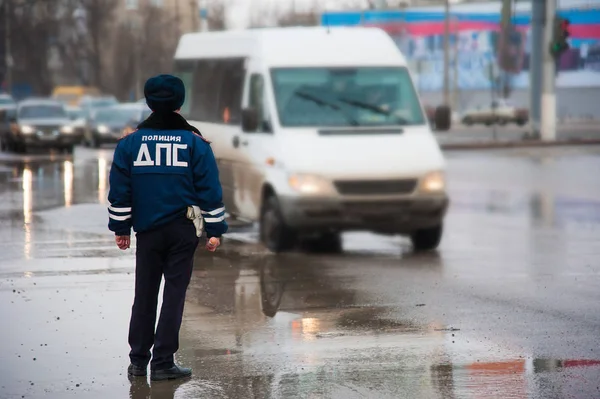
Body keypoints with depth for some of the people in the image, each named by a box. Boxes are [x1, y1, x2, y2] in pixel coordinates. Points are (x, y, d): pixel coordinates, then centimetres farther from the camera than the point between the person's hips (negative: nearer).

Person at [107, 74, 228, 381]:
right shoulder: (195, 143, -2)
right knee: (174, 294, 2)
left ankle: (138, 360, 14)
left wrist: (120, 227, 11)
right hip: (183, 232, -2)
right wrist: (215, 230, 1)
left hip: (147, 231, 2)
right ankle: (162, 363, -1)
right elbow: (210, 190, -3)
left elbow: (119, 191, 3)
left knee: (144, 295, 12)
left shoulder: (130, 142, 1)